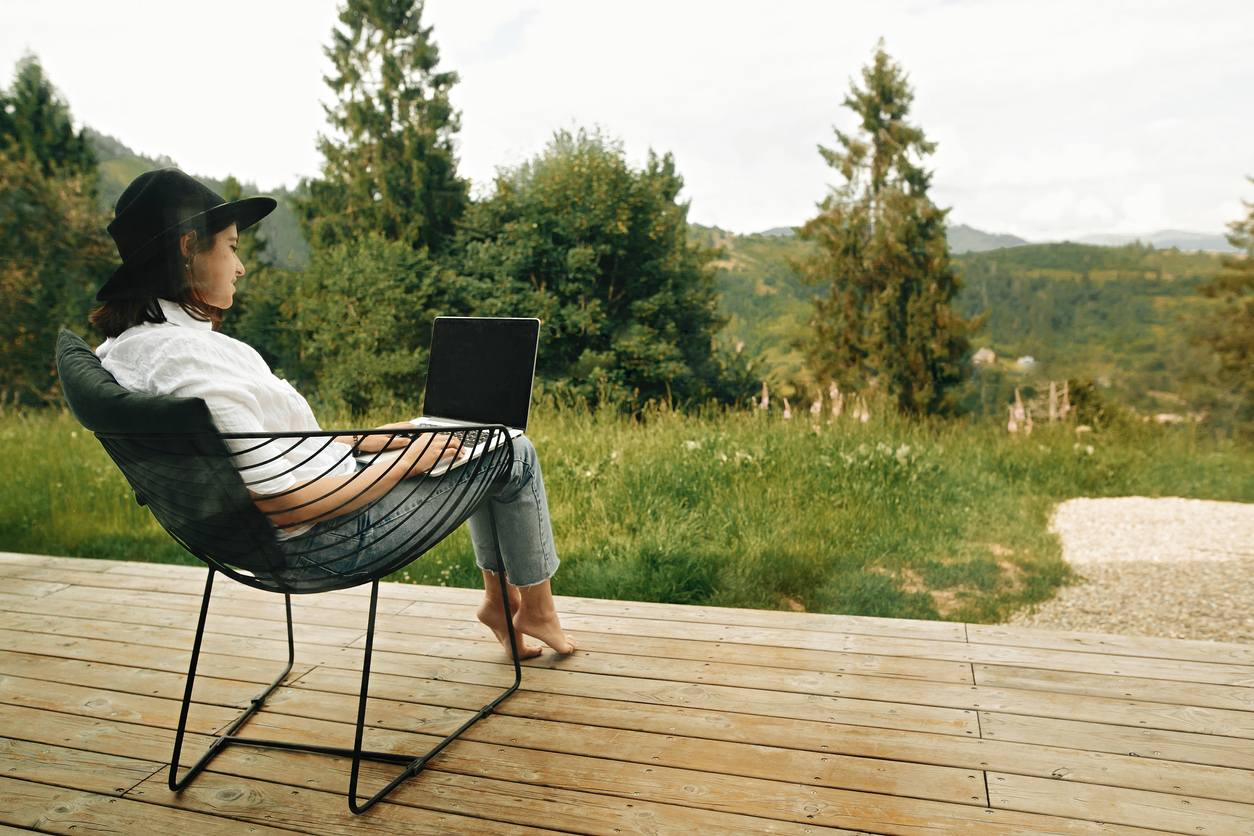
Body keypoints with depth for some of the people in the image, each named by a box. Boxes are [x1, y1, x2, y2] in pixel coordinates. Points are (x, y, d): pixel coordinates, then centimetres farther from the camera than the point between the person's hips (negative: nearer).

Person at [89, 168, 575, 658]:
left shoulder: (124, 346, 4)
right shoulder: (188, 358, -29)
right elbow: (284, 504, -27)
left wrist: (379, 438, 7)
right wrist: (404, 463, -16)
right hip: (325, 544, -10)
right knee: (514, 454, 2)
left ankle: (499, 597, 29)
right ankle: (537, 611, 21)